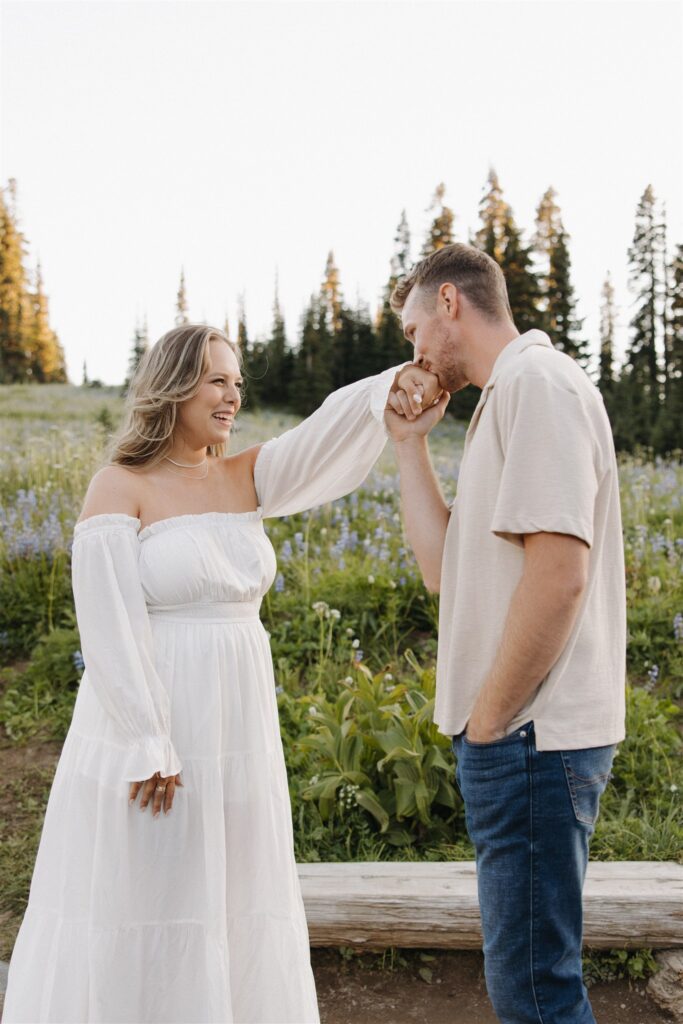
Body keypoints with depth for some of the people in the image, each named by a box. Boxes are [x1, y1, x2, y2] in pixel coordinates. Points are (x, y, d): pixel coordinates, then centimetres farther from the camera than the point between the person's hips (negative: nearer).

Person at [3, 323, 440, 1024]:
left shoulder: (246, 479, 7)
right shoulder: (120, 486, -9)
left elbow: (326, 436, -9)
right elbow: (109, 625, -15)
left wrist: (391, 385, -28)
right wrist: (145, 748, -18)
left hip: (237, 724, 6)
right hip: (148, 723, -6)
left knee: (232, 899, 17)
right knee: (138, 900, 7)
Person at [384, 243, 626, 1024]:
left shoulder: (537, 382, -12)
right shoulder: (505, 400, 19)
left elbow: (558, 574, -23)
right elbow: (443, 568, 14)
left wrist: (488, 721, -16)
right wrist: (411, 445, 13)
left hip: (531, 735, -10)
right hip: (523, 732, 10)